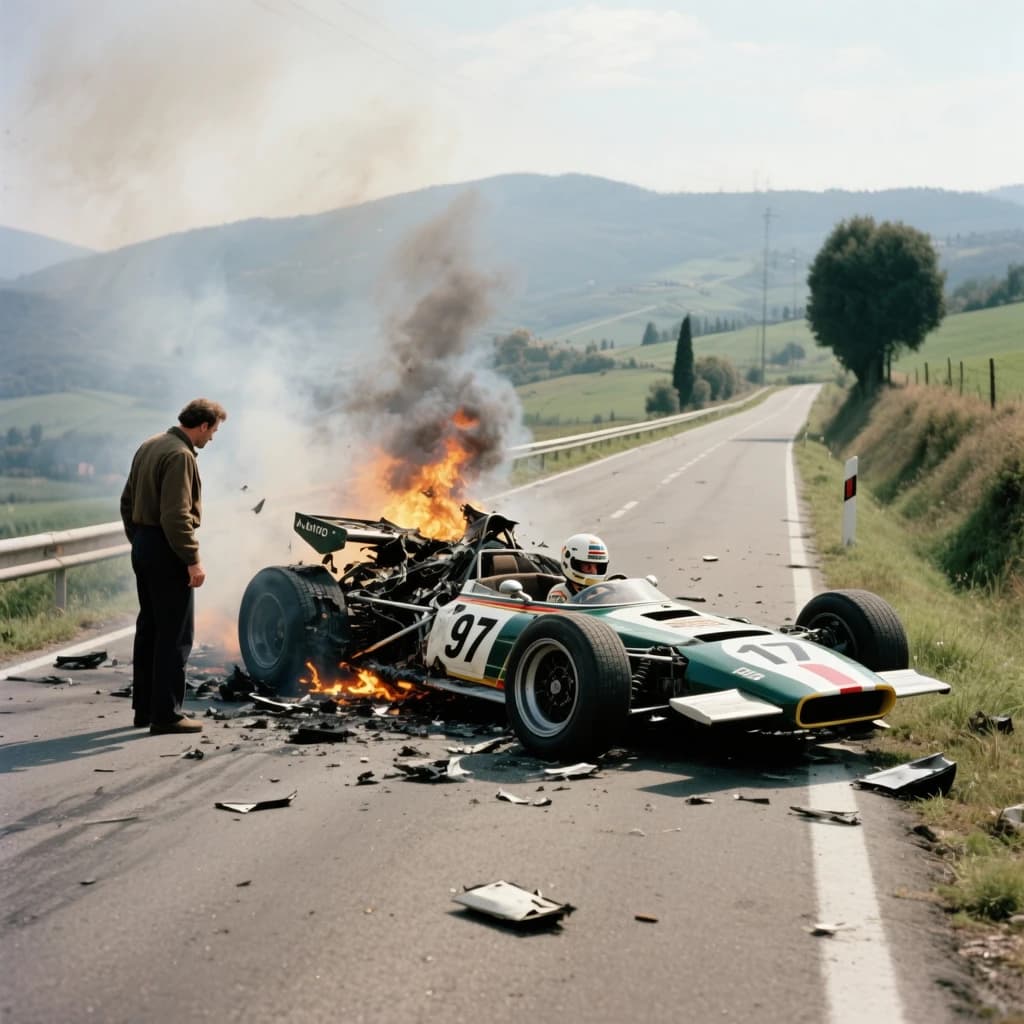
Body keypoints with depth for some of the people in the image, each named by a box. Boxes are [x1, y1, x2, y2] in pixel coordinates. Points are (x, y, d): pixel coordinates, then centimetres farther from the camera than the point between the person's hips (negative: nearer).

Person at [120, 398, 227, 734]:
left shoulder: (149, 447, 13)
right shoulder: (180, 455, -17)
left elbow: (128, 501, 18)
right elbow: (176, 516, -24)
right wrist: (193, 560, -20)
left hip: (143, 546, 10)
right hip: (166, 551, -10)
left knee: (149, 630, 16)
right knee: (175, 635, -3)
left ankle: (145, 708, 24)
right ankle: (166, 714, 0)